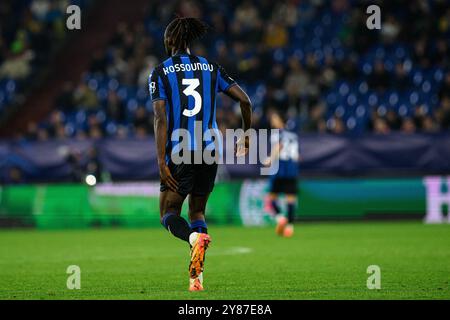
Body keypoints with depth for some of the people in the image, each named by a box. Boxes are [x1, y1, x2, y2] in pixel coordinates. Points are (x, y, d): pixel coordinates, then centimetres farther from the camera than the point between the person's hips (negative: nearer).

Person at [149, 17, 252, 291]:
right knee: (197, 211, 18)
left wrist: (162, 161, -13)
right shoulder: (211, 68, 8)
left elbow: (160, 118, -10)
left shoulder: (160, 72, -1)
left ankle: (195, 238, -29)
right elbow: (244, 99, 4)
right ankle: (197, 276, 4)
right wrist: (247, 134, 18)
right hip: (210, 150, 4)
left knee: (169, 214, 6)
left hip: (179, 153, -4)